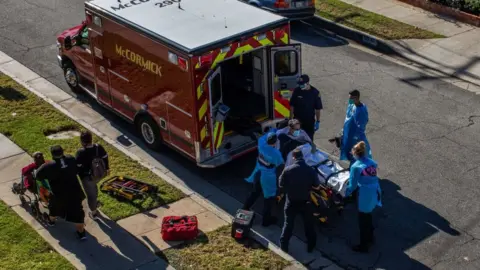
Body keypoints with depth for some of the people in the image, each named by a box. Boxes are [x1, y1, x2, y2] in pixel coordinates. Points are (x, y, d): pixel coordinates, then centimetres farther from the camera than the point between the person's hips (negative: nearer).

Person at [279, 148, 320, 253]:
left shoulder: (288, 169, -16)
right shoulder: (311, 170, -13)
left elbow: (281, 184, -5)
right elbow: (317, 186, -3)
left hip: (291, 202, 0)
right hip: (306, 202, 1)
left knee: (288, 224, 15)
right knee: (309, 225, 17)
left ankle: (284, 245, 22)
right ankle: (311, 246, 28)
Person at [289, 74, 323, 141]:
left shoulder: (315, 92, -10)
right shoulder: (296, 91, -8)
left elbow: (318, 109, -3)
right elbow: (292, 106, 0)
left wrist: (318, 122, -1)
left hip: (309, 122, -1)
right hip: (297, 121, 1)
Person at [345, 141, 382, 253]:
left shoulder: (356, 166, -13)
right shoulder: (372, 163, 5)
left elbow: (352, 185, -8)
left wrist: (345, 194, 7)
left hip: (365, 196, -7)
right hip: (375, 193, 7)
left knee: (363, 221, 9)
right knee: (368, 216, 28)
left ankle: (363, 246, 21)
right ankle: (370, 238, 46)